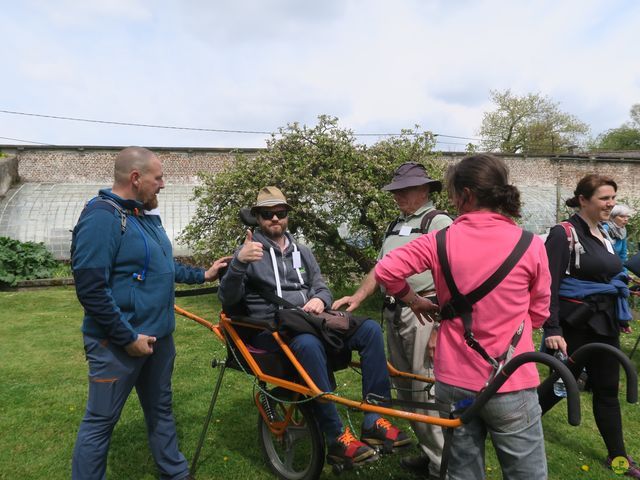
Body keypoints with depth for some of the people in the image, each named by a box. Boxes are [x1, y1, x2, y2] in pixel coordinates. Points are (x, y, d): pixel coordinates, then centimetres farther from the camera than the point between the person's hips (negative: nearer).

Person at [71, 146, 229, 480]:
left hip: (158, 336, 9)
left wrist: (202, 275, 20)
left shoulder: (146, 215, 10)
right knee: (100, 422, 6)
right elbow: (90, 288, -23)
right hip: (120, 342, -9)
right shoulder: (101, 217, -19)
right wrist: (128, 337, -21)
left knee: (160, 410, 21)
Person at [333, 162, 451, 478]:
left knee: (426, 390, -4)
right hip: (394, 313, 8)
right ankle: (427, 452, 30)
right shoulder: (395, 226, 19)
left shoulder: (438, 222, -6)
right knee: (404, 388, 14)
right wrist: (358, 296, 5)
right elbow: (380, 268, 19)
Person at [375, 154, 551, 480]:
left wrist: (414, 300, 6)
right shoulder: (530, 245, -7)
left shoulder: (440, 241, -8)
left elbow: (385, 271, -11)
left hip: (454, 383, 2)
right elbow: (538, 315, 3)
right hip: (511, 387, -1)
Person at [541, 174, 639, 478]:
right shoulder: (563, 233, -14)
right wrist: (552, 329, -24)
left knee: (607, 390, 13)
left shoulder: (603, 235, 11)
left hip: (604, 323, 7)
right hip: (574, 324, -7)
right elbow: (549, 285, -19)